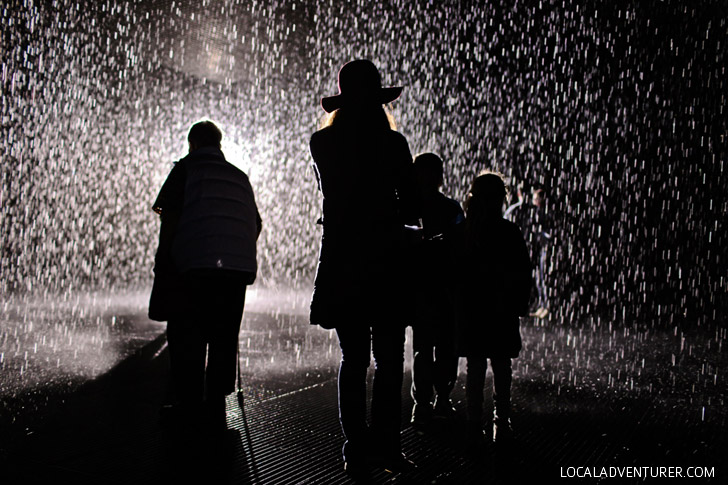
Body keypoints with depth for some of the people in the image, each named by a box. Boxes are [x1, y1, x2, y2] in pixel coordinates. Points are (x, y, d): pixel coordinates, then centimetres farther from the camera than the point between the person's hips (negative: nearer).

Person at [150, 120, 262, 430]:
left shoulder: (186, 168, 7)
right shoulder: (240, 177, 21)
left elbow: (171, 214, -3)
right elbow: (256, 224, 19)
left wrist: (163, 260, 0)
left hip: (195, 266, -4)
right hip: (238, 267, 5)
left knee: (187, 337, 4)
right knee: (224, 338, 9)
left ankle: (188, 405, 5)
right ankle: (215, 405, 13)